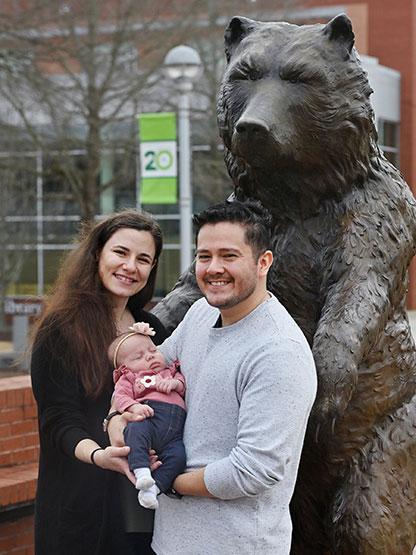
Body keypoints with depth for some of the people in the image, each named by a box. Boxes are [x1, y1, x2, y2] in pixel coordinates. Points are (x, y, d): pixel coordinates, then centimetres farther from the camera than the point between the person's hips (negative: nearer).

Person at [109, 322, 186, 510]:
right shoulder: (129, 378, 24)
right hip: (148, 418, -3)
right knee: (136, 430, -39)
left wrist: (174, 383, 0)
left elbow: (184, 382, 23)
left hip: (173, 433, 3)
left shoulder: (170, 372, 36)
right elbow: (120, 396, 7)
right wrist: (134, 407, -14)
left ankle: (153, 488, -25)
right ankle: (141, 472, -44)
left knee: (178, 456, -26)